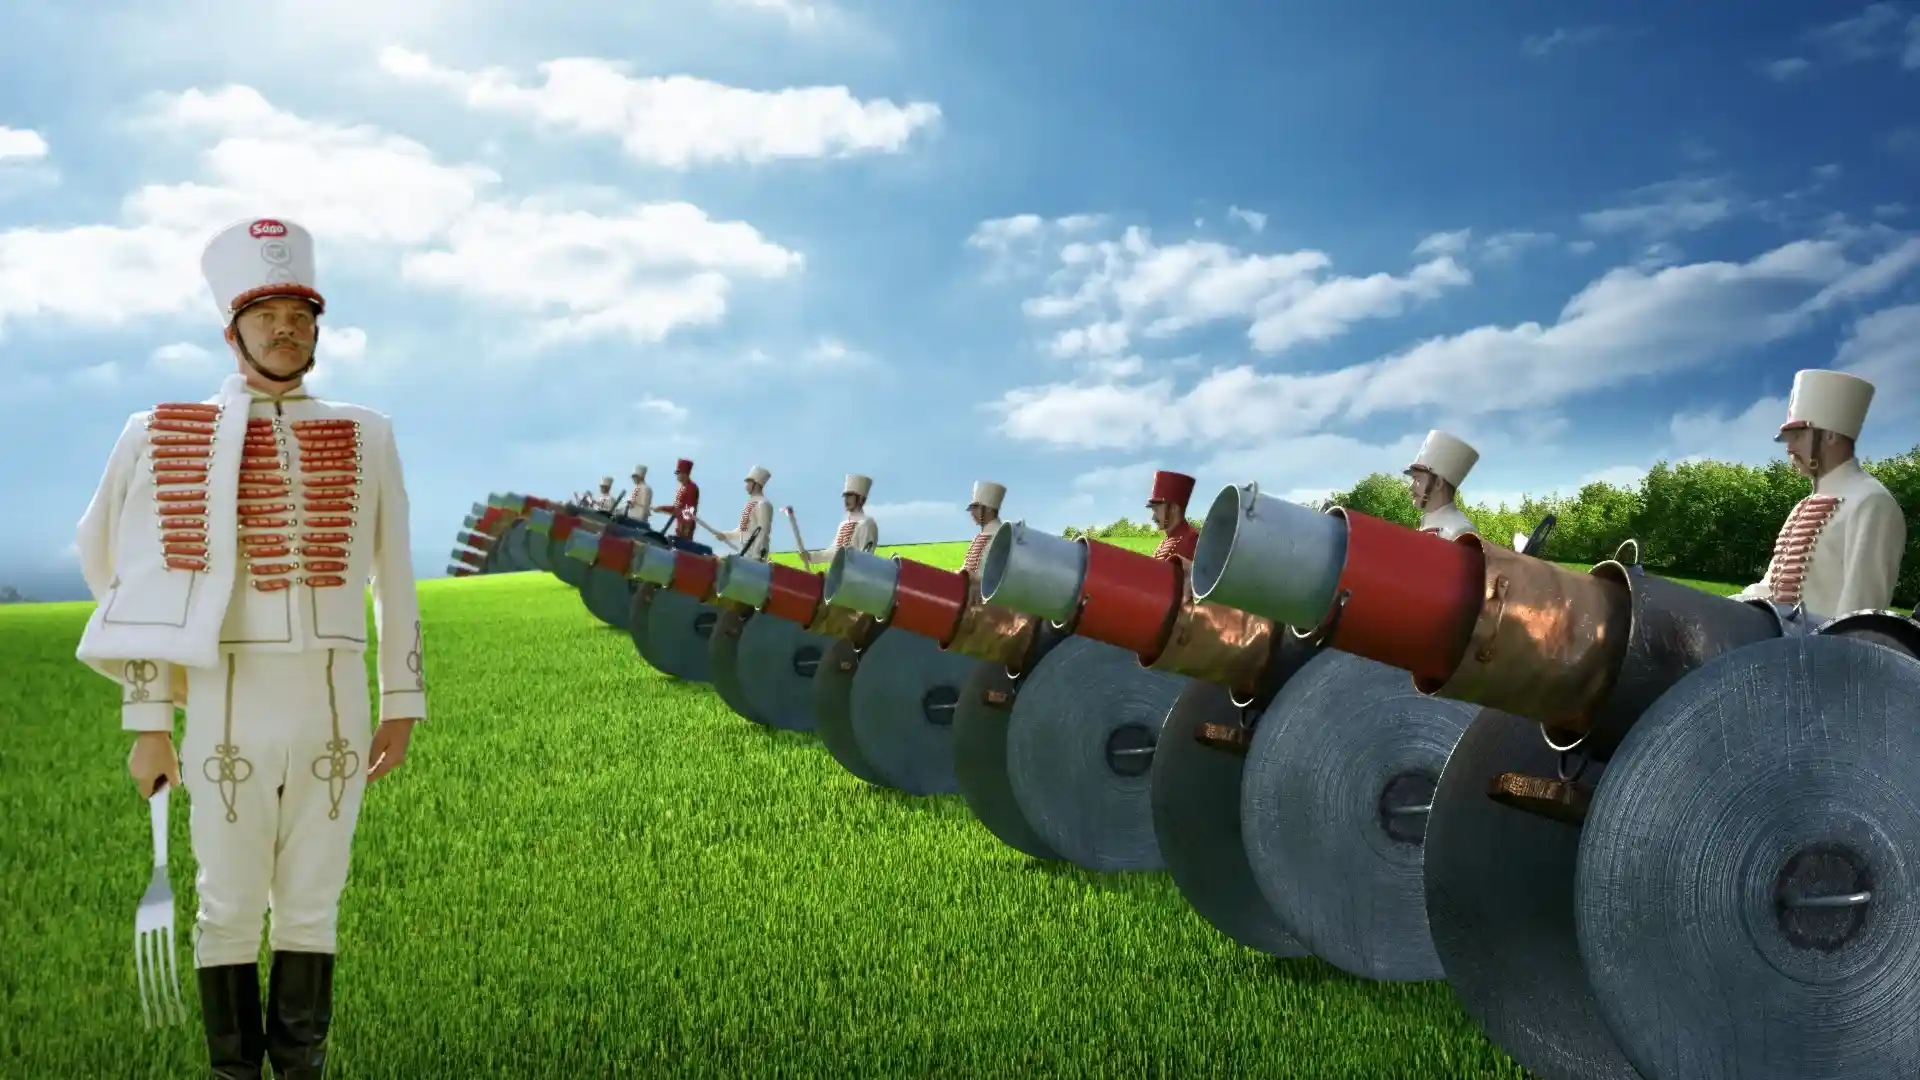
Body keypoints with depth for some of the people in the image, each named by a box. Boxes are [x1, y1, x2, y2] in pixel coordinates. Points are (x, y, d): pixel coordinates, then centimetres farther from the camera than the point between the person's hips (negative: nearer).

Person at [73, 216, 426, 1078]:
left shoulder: (365, 439, 6)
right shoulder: (173, 439, 1)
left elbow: (393, 580, 8)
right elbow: (146, 588, 1)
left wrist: (401, 705, 6)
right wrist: (147, 723, -3)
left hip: (335, 704, 2)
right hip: (228, 706, -1)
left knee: (313, 901, 9)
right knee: (229, 905, 6)